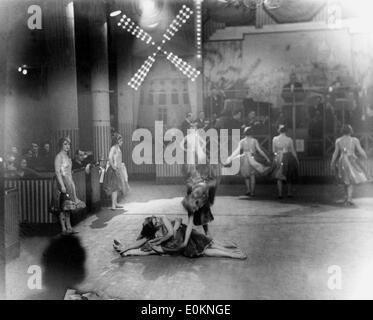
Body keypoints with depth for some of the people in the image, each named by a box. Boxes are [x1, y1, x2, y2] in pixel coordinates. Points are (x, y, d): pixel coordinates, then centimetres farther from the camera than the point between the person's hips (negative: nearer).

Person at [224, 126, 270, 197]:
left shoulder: (242, 141, 2)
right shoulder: (254, 141, 1)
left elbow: (237, 151, -6)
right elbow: (260, 151, 1)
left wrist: (230, 158, -5)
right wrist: (267, 158, 9)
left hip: (244, 159, 1)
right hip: (252, 159, -1)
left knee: (246, 176, 15)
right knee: (252, 176, 5)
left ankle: (249, 190, 7)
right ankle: (252, 192, 3)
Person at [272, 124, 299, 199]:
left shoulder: (275, 139, -5)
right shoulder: (289, 140, -9)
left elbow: (273, 150, 4)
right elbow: (293, 151, -2)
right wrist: (297, 160, 10)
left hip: (278, 159, 1)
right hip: (288, 158, -1)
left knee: (279, 177, 8)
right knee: (289, 176, 17)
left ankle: (280, 194, -2)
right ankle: (289, 193, 23)